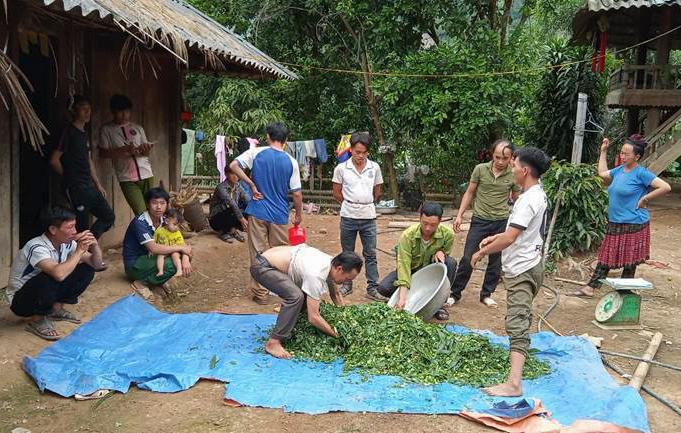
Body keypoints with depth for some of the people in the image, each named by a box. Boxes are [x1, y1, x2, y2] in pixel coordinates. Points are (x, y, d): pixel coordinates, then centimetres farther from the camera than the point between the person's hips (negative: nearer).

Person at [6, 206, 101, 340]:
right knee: (49, 279, -37)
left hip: (47, 294, 7)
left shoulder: (66, 243, -8)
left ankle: (56, 309, 7)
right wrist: (80, 250, -35)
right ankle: (37, 321, -11)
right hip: (20, 301, -7)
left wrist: (94, 245, -22)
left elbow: (95, 263, -2)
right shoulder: (37, 247, -30)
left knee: (86, 270, -5)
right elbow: (59, 274, -47)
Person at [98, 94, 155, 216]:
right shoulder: (106, 130, 5)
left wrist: (146, 149, -10)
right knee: (142, 214, -14)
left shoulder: (137, 128, 14)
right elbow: (103, 153, -2)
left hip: (146, 175, 3)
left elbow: (145, 152, 15)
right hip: (127, 179, -3)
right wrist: (124, 149, -15)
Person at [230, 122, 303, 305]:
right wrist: (299, 214, 12)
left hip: (257, 212, -1)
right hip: (280, 215, 1)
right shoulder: (291, 162, -2)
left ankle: (260, 293, 13)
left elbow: (234, 165, -12)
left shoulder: (256, 153, -3)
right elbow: (297, 193, -1)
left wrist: (251, 184, -5)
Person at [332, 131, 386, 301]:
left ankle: (373, 288, 10)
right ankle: (347, 285, 25)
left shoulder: (374, 168, 1)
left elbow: (378, 192, 12)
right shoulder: (341, 168, -3)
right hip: (348, 217, -1)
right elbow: (337, 193, 4)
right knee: (347, 253, 11)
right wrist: (351, 204, 4)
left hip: (368, 217, 1)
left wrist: (367, 204, 10)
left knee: (370, 254, 4)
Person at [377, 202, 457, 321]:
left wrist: (440, 252, -27)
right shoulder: (407, 236, -28)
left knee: (451, 263, -30)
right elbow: (404, 265, -34)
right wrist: (402, 298, -43)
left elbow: (446, 253, 1)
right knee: (384, 288, -26)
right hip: (411, 270, -1)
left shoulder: (447, 234, -21)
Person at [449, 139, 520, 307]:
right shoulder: (480, 169, -5)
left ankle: (487, 294, 27)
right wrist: (459, 215, 0)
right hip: (479, 220, -1)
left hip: (501, 223, 1)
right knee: (468, 258, 0)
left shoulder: (514, 176, -4)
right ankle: (455, 293, 13)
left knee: (496, 261, 10)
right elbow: (469, 193, 5)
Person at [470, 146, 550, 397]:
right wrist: (495, 237, 19)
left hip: (522, 270, -10)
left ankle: (513, 383, -23)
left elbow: (509, 238, -25)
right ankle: (520, 350, 50)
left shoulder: (528, 199, -21)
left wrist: (482, 252, -14)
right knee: (521, 317, 28)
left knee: (517, 323, -17)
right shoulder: (537, 194, 12)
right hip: (525, 266, 10)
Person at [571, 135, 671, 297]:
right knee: (606, 257, 10)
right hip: (615, 223, 7)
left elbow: (665, 187, -18)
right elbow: (602, 173, 24)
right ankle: (590, 287, 12)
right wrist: (603, 151, 21)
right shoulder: (619, 170, 7)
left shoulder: (641, 173, -14)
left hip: (633, 225, -7)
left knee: (629, 261, 6)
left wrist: (645, 199, -14)